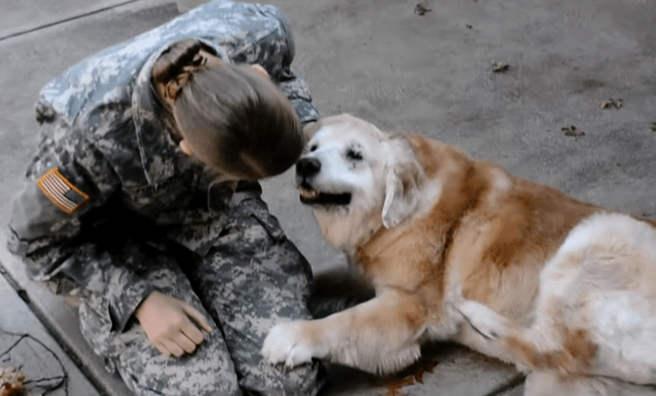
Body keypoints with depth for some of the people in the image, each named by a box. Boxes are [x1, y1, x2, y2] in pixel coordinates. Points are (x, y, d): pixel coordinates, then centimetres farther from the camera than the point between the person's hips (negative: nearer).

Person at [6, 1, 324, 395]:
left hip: (222, 210, 3)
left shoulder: (260, 34, -28)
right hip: (126, 236, -3)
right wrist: (139, 300, -23)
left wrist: (310, 136, -15)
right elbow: (40, 241, -17)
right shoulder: (93, 137, -39)